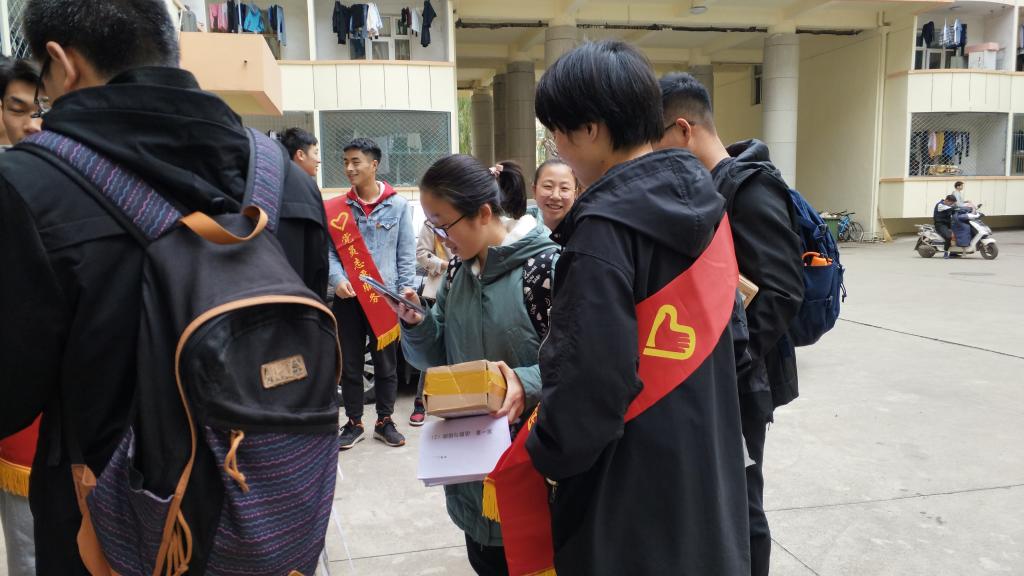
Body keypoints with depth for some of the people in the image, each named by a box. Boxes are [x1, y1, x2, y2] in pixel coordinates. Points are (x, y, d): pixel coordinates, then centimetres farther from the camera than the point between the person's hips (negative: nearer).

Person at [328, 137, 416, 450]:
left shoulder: (398, 205, 0)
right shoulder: (336, 208, 3)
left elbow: (406, 252, 1)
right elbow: (329, 250, 3)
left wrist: (405, 290, -5)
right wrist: (337, 279, -15)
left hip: (385, 295, -1)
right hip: (348, 297, 1)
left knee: (386, 362, 8)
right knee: (350, 363, 9)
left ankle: (385, 421, 22)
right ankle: (354, 422, 22)